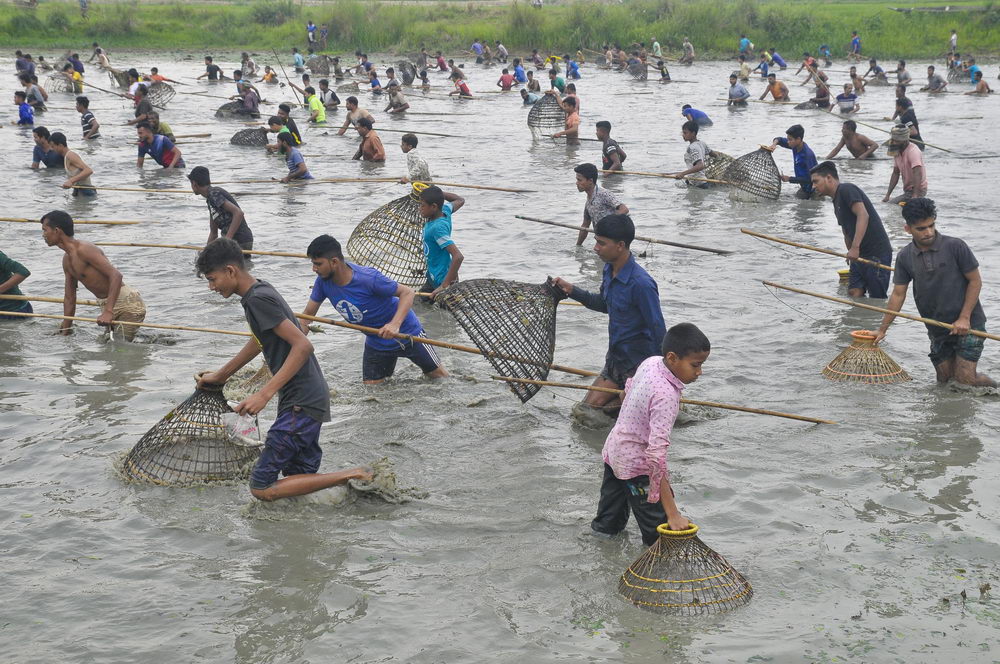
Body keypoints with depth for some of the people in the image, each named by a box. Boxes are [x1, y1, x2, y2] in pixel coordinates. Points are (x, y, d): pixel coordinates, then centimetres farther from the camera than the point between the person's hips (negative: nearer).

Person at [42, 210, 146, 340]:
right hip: (108, 305, 10)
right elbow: (69, 298, 20)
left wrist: (108, 311, -35)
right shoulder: (67, 261, 12)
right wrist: (65, 331, 19)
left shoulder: (84, 249, -18)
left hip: (128, 304, -10)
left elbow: (116, 276, -28)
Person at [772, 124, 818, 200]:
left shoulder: (808, 154, -27)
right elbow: (780, 139, 13)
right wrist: (774, 143, -11)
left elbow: (811, 178, -27)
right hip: (804, 188, 8)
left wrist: (790, 179, -25)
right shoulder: (795, 147, -4)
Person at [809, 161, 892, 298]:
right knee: (854, 294, 4)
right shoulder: (837, 201, 20)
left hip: (877, 254, -10)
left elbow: (863, 215, -25)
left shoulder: (846, 189, -11)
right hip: (859, 255, 10)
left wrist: (855, 248, -31)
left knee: (878, 299, -6)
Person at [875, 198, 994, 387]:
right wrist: (882, 330, 4)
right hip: (938, 330, 5)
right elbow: (898, 295, 6)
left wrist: (964, 318, -13)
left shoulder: (955, 246, -13)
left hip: (968, 325, -5)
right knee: (945, 379, 8)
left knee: (965, 378, -12)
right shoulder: (905, 257, 0)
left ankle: (994, 388, 18)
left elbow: (975, 281, -7)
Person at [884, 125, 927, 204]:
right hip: (907, 191, 9)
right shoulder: (897, 152, 5)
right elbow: (895, 173, 11)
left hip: (918, 190, -9)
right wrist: (887, 195, 5)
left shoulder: (913, 152, -21)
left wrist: (915, 197, -42)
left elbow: (918, 175, -32)